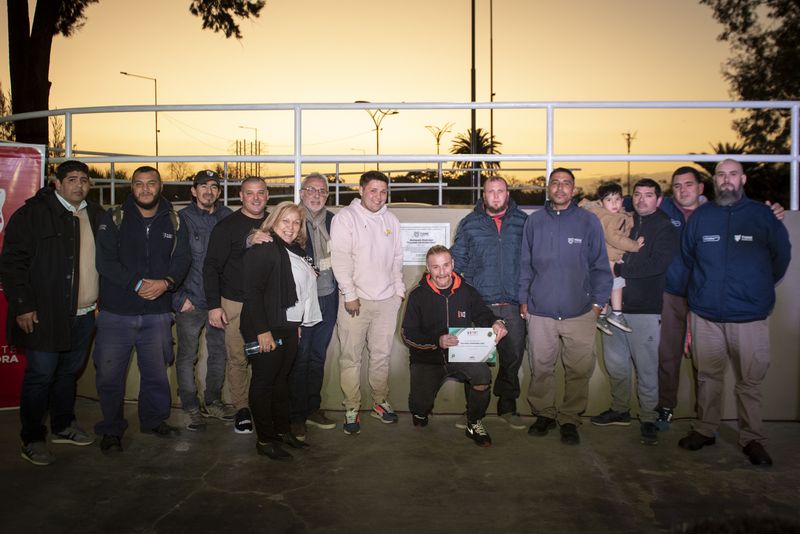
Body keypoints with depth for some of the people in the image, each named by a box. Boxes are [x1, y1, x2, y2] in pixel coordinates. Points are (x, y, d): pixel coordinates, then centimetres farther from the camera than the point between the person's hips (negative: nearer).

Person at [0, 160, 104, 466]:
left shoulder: (96, 216, 11)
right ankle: (32, 440, 15)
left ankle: (63, 427, 32)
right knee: (41, 375, 0)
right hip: (45, 315, -6)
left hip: (83, 314, 6)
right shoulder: (32, 213, -6)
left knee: (70, 372, 17)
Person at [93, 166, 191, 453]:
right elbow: (105, 260, -8)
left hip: (157, 312, 2)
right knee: (109, 373, 3)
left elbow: (182, 260, 2)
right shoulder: (114, 218, 0)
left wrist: (166, 283, -17)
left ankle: (154, 419, 32)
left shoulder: (173, 222, 7)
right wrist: (137, 284, -18)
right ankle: (111, 429, 20)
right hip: (116, 311, -2)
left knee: (156, 371, 12)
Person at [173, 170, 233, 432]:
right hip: (190, 301, -3)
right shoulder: (182, 219, -2)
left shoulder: (227, 217, 7)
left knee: (218, 352, 12)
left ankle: (213, 401, 29)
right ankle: (191, 407, 17)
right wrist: (181, 297, -8)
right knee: (187, 356, 4)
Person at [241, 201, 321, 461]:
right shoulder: (263, 249, -13)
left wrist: (297, 324, 14)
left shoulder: (295, 251, 14)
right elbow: (252, 291, -19)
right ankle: (265, 440, 10)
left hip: (288, 328, 8)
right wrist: (262, 331, -22)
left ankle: (282, 430, 28)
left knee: (281, 379, 16)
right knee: (264, 382, 1)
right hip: (267, 330, -8)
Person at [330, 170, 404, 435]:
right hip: (356, 300, -4)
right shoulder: (345, 217, -5)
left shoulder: (391, 220, 12)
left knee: (382, 355, 12)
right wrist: (350, 294, -14)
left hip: (387, 299, 5)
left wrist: (399, 289, 13)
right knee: (351, 357, 0)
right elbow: (340, 259, -11)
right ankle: (351, 409, 11)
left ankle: (380, 401, 26)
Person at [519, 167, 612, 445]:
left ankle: (569, 419, 21)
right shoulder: (534, 221, 6)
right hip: (540, 311, 1)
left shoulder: (589, 222, 1)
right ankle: (544, 414, 26)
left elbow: (600, 265, 4)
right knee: (540, 368, 8)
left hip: (580, 313, -1)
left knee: (579, 371, 4)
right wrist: (524, 299, 7)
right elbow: (525, 264, 11)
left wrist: (598, 302, 0)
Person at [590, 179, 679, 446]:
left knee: (646, 367, 2)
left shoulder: (665, 228, 0)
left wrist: (618, 268, -13)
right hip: (615, 305, 5)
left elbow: (657, 265, -14)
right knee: (615, 362, 12)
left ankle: (648, 418, 15)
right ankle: (620, 409, 28)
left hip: (645, 309, -4)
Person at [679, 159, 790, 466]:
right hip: (705, 315, 2)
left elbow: (782, 255, 11)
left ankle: (751, 439, 18)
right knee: (708, 377, 12)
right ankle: (705, 430, 26)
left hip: (749, 316, -1)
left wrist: (760, 288, 16)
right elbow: (687, 256, 17)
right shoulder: (699, 216, 4)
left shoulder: (762, 215, -1)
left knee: (750, 381, 5)